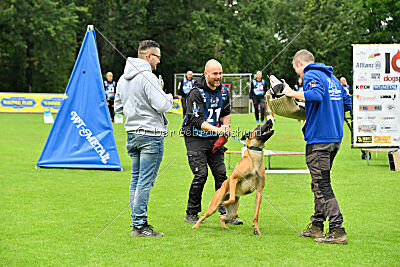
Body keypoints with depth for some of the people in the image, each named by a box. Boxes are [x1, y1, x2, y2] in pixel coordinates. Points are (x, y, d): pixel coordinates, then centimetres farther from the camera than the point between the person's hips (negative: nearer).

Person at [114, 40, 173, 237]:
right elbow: (162, 105, -21)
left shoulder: (123, 79, 13)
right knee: (145, 181, -6)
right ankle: (140, 226, -6)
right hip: (150, 134, -9)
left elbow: (118, 107, 20)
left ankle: (137, 223, 15)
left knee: (136, 179, 12)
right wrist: (169, 99, 0)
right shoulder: (147, 77, -15)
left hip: (132, 134, 9)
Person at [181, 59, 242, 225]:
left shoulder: (223, 92, 5)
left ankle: (226, 213, 5)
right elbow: (197, 121, -22)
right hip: (195, 138, -6)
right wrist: (216, 129, -33)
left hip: (214, 139, 6)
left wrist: (225, 126, 0)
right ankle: (191, 213, 1)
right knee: (201, 175, -13)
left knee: (221, 174, 1)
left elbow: (226, 113, 20)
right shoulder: (196, 93, -16)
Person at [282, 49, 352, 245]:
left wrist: (293, 93, -14)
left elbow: (316, 95, -27)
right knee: (319, 183, 17)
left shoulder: (311, 75, -7)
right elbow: (347, 104, 19)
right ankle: (316, 226, 23)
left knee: (322, 185, -8)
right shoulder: (332, 77, 20)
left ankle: (338, 231, -12)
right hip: (335, 137, 9)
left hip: (319, 138, -9)